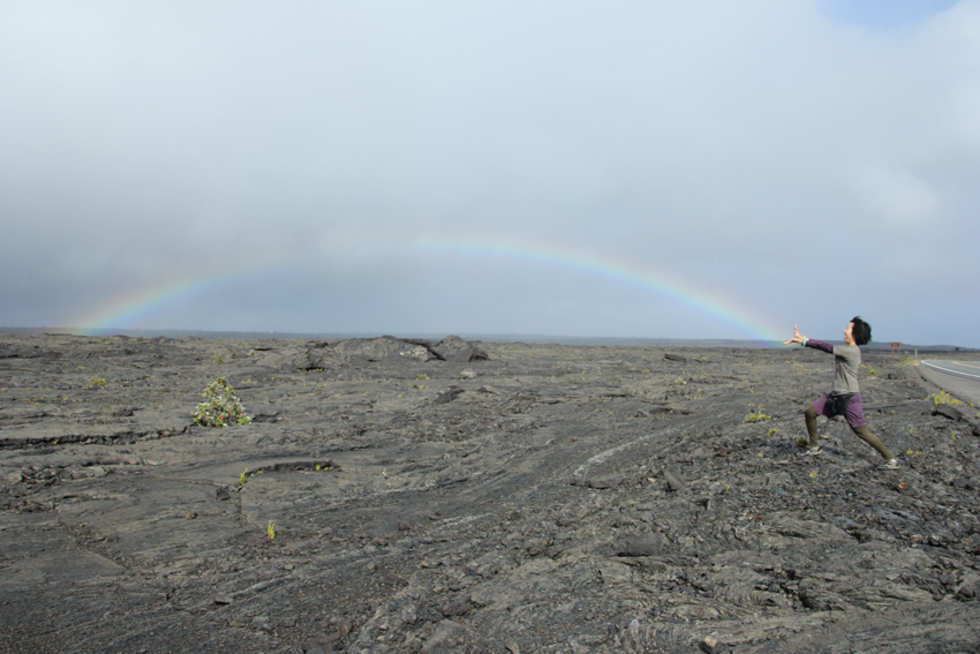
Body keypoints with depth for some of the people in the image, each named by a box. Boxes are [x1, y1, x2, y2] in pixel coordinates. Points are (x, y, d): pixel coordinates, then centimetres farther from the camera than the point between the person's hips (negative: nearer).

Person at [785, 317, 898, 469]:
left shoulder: (851, 351, -19)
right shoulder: (848, 349, 9)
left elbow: (826, 347, -19)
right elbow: (827, 347, 6)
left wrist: (803, 341, -15)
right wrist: (803, 339, 0)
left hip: (849, 397, -9)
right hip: (836, 395, 9)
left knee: (862, 431, -5)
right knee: (810, 412, 6)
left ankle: (890, 459, 9)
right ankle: (815, 447, 19)